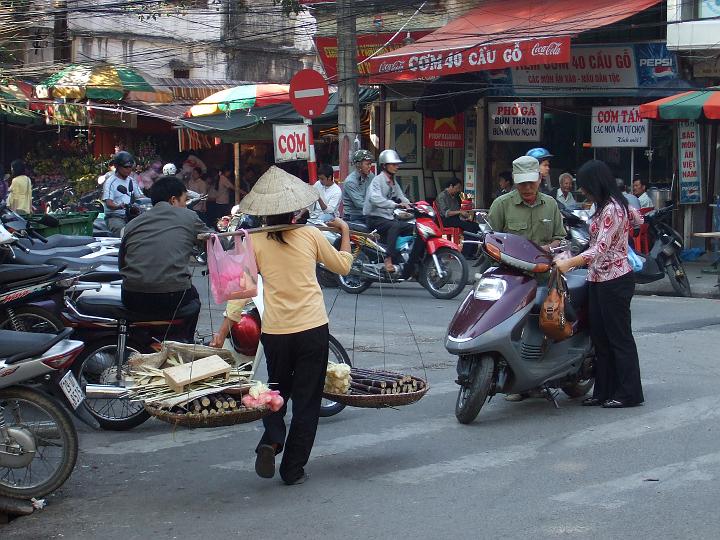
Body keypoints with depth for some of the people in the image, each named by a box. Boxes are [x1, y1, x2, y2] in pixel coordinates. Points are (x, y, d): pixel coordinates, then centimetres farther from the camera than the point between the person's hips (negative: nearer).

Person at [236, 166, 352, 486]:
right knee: (307, 399, 9)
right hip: (312, 328, -1)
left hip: (275, 331, 1)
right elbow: (343, 266, 12)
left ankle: (271, 440, -4)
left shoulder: (255, 243, -2)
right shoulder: (311, 235, -3)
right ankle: (293, 469, 10)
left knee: (277, 390, 22)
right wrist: (345, 233, 28)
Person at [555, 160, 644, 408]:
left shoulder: (611, 209, -19)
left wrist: (569, 263, -33)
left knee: (619, 337, -3)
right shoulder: (616, 204, 10)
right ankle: (604, 391, 17)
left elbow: (600, 249, -27)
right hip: (599, 280, 10)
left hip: (614, 280, -10)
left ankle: (629, 393, 4)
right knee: (600, 337, 11)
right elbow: (637, 218, 26)